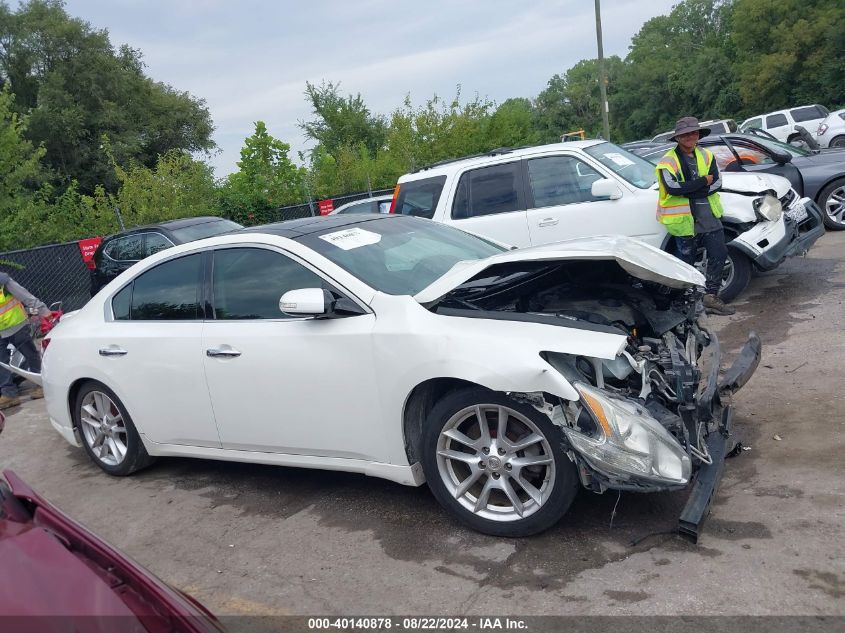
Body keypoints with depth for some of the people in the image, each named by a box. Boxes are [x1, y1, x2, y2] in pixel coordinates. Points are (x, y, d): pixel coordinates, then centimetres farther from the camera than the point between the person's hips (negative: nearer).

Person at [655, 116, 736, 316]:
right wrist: (703, 182, -17)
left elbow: (717, 182, -1)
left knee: (719, 255, 3)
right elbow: (672, 188, -22)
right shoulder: (668, 161, -8)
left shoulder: (706, 155, 8)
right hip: (685, 219, -5)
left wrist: (689, 190, -14)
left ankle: (711, 296, 15)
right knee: (686, 261, 5)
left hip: (709, 216, 5)